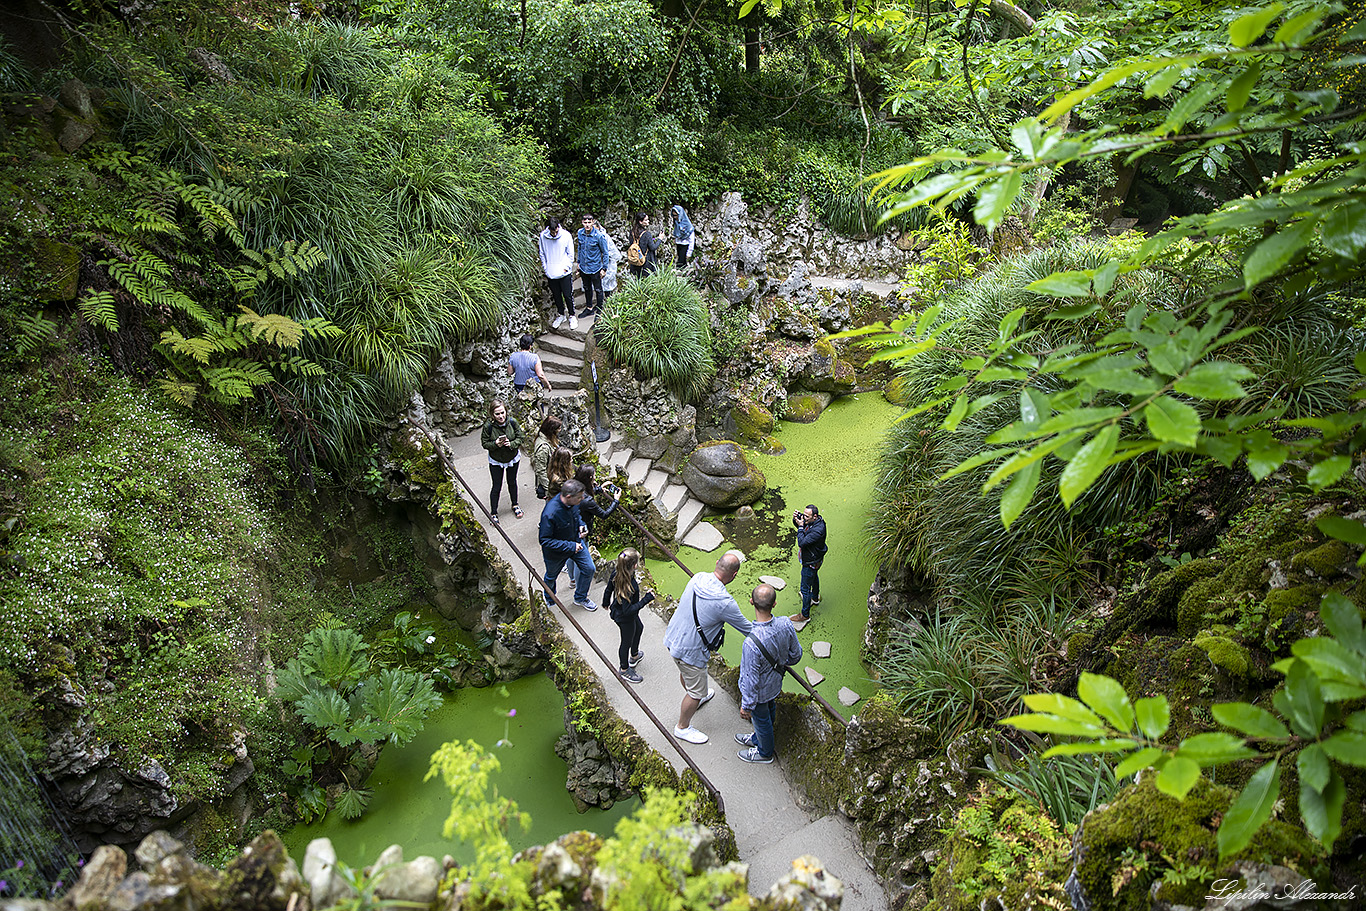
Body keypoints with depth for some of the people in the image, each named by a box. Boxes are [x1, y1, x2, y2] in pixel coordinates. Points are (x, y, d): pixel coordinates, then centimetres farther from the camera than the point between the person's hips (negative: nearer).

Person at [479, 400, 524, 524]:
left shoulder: (512, 422, -20)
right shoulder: (488, 426, -25)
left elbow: (519, 438, -9)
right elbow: (485, 443, -13)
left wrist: (511, 444, -28)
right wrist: (495, 444, -32)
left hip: (513, 458, 2)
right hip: (496, 461, -2)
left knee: (512, 482, 24)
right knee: (497, 487, 6)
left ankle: (515, 505, 46)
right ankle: (493, 513, 24)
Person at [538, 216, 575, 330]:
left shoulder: (566, 235, -11)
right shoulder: (543, 236, -6)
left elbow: (570, 254, -2)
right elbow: (542, 254, 6)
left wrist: (566, 267, -9)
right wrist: (545, 269, 3)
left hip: (565, 273, -2)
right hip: (551, 273, 2)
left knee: (568, 295, 4)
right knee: (556, 296, 14)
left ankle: (572, 316, 21)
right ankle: (560, 315, 32)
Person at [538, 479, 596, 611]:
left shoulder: (573, 503, -20)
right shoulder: (550, 513, -41)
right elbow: (545, 540, -32)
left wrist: (580, 525, -12)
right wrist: (570, 546, -32)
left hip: (576, 542, 5)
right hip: (556, 552, -5)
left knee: (589, 569, 10)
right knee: (551, 577, 22)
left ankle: (580, 598, 36)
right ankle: (548, 599, 54)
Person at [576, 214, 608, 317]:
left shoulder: (599, 236, -20)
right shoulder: (580, 233, -5)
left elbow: (605, 252, -10)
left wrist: (604, 268, -9)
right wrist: (579, 262, 16)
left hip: (595, 268, -5)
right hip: (583, 267, 5)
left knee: (598, 290, 9)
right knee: (587, 288, 21)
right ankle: (589, 308, 38)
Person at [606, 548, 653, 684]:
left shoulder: (617, 571, -19)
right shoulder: (629, 586, -43)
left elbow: (608, 589, -1)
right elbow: (628, 610, -36)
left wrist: (606, 603, 18)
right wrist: (646, 599, -32)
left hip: (617, 610, 8)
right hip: (624, 619, -8)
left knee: (639, 627, 33)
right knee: (627, 641, 18)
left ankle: (634, 656, 58)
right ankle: (624, 670, 45)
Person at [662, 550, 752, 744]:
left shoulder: (697, 578, -11)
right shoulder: (725, 602, -31)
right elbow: (746, 628, -15)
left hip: (672, 639, 8)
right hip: (690, 651, -8)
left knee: (685, 671, 35)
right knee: (696, 692, 16)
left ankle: (695, 697, 64)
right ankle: (683, 728, 37)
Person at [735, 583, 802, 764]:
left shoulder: (751, 643, -44)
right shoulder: (786, 624, -27)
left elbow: (751, 681, -30)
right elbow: (796, 654, -7)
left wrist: (746, 706, -12)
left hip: (760, 691, -6)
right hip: (775, 682, 6)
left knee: (761, 720, 23)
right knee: (769, 711, 32)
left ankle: (765, 752, 51)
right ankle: (758, 739, 60)